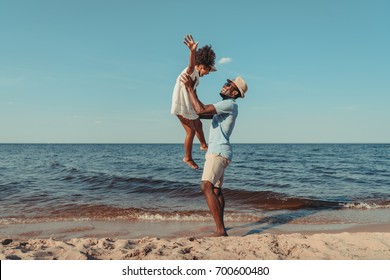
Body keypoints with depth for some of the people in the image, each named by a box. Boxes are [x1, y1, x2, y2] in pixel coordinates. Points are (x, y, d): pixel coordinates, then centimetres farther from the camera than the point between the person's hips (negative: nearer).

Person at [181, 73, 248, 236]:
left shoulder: (230, 104, -12)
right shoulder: (224, 106, 20)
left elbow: (201, 110, -21)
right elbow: (202, 111, 24)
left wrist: (190, 88, -14)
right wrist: (189, 89, 21)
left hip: (219, 152, -11)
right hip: (218, 152, 11)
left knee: (207, 188, -22)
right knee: (216, 189, 19)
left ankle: (221, 230, -25)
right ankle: (219, 227, 30)